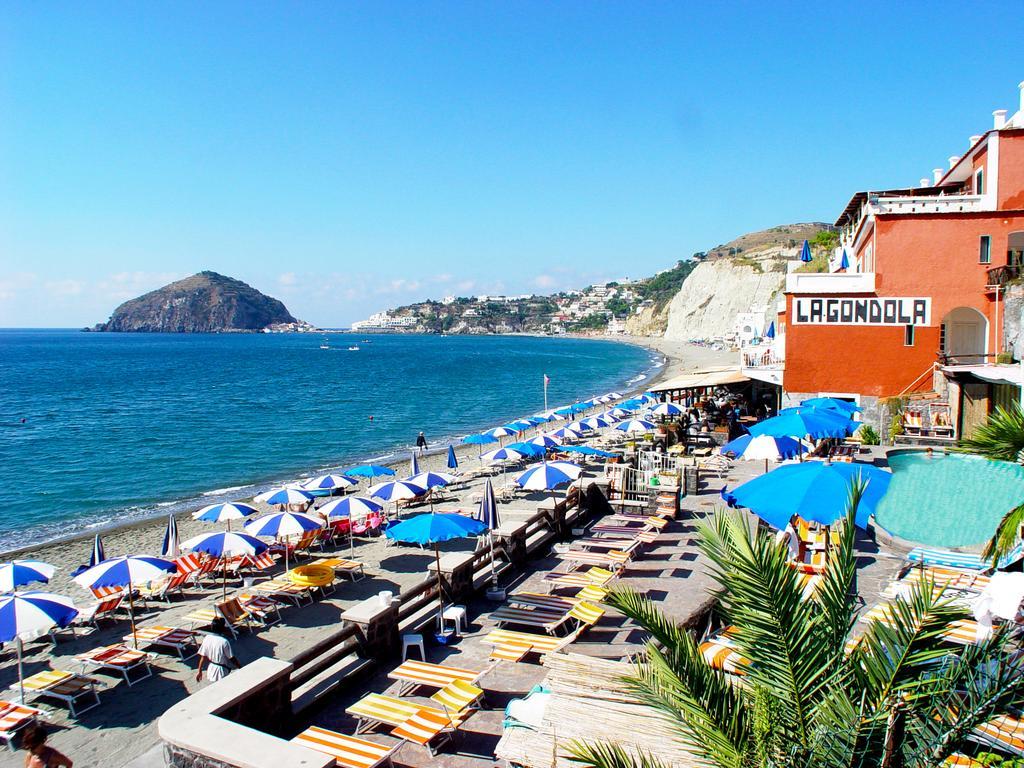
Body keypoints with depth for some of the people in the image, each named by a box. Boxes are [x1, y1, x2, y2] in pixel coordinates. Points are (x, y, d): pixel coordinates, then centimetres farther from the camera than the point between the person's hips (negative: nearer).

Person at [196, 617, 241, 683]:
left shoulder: (207, 638, -8)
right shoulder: (224, 641, -23)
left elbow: (203, 657, -2)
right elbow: (232, 658, -15)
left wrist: (199, 671, 10)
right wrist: (240, 667, -2)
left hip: (211, 669, 7)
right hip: (221, 671, -7)